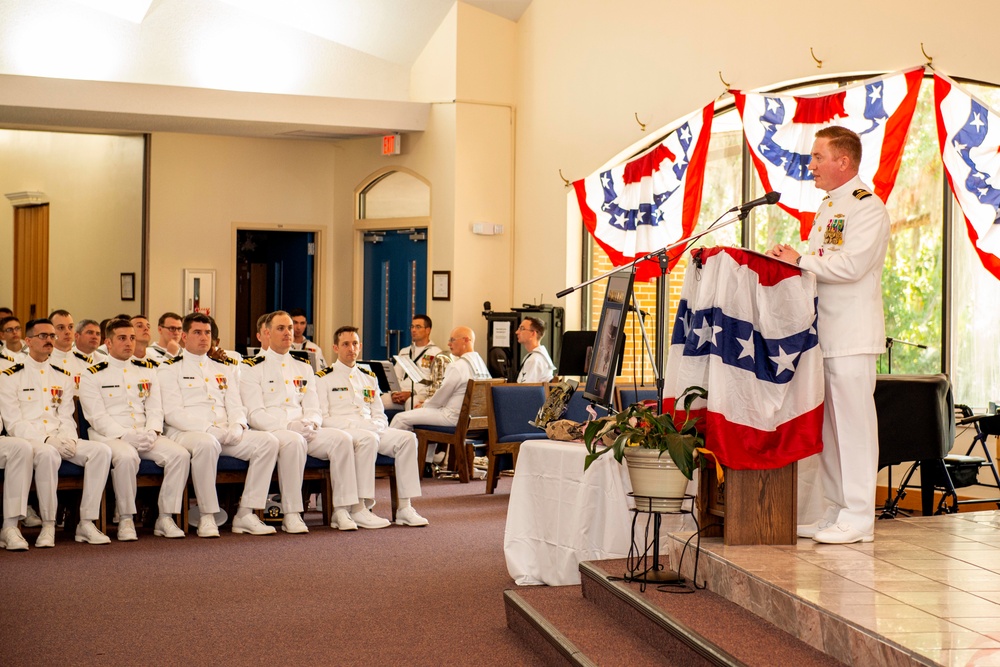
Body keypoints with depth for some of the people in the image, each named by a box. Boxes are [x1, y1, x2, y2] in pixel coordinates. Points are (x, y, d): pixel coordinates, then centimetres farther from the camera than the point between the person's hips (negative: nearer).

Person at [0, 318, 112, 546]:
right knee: (48, 454, -40)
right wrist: (45, 440, -19)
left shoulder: (62, 378, 19)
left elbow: (67, 417, 14)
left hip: (61, 440, 5)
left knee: (101, 451, -22)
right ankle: (48, 525, -29)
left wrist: (68, 438, -10)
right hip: (29, 441, -5)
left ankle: (87, 523, -20)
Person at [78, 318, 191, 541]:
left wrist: (152, 432, -9)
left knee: (180, 454, -21)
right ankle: (125, 520, -23)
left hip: (146, 436, 4)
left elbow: (155, 408, 12)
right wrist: (125, 436, -19)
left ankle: (165, 518, -14)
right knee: (126, 456, -38)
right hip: (109, 437, -4)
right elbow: (97, 417, -6)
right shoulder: (92, 376, 3)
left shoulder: (148, 370, 17)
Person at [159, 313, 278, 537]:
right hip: (185, 433, -6)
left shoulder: (224, 368, 23)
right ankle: (207, 517, -27)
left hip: (225, 434, 6)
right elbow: (172, 413, -7)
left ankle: (245, 514, -16)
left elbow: (236, 406, 16)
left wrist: (237, 426, -8)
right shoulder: (170, 369, 6)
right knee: (207, 444, -40)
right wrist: (209, 429, -19)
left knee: (268, 442, -17)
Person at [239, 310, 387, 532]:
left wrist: (310, 423, -10)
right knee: (294, 441, -38)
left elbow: (313, 409, 15)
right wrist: (289, 426, -20)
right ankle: (291, 515, -32)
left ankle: (343, 510, -22)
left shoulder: (304, 368, 21)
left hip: (305, 431, 5)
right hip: (270, 431, -5)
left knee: (341, 438, -21)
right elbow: (254, 414, -6)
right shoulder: (252, 368, 5)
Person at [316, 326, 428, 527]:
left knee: (407, 438, -21)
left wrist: (376, 425, -5)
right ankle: (362, 505, -36)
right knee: (369, 439, -37)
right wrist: (352, 425, -18)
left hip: (372, 430, 5)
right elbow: (323, 419, -5)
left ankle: (405, 508, -25)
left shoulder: (369, 378, 23)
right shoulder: (324, 378, 6)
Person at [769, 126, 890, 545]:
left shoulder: (867, 206, -9)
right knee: (827, 426, 11)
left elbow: (851, 265, -21)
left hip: (852, 336, -9)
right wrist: (790, 261, 5)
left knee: (853, 423, -6)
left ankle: (858, 518, -1)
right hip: (822, 333, 9)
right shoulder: (828, 207, 20)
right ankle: (835, 511, 19)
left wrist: (800, 260, -12)